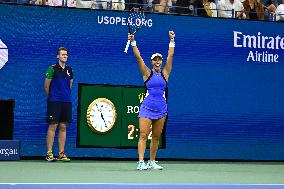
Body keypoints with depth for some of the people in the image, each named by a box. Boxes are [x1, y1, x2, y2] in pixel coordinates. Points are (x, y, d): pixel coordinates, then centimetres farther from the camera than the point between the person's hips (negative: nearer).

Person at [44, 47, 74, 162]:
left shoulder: (69, 70, 12)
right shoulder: (52, 69, -4)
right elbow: (46, 86, 0)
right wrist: (51, 97, 9)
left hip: (67, 102, 5)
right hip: (54, 102, -5)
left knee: (63, 127, 6)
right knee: (52, 126, -6)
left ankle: (61, 153, 9)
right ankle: (49, 153, -3)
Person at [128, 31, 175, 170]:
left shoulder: (165, 73, 9)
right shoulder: (147, 73, 4)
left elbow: (170, 56, 5)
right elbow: (138, 57, -4)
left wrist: (172, 41, 2)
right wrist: (133, 42, -12)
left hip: (161, 109, 3)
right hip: (147, 108, -3)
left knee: (156, 137, 8)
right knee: (143, 135, -11)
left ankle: (152, 162, 17)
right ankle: (141, 162, -17)